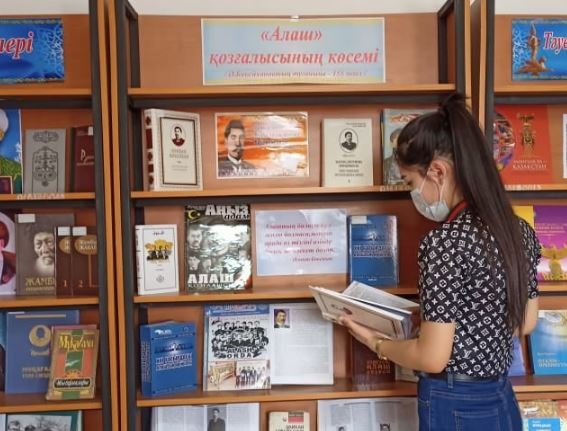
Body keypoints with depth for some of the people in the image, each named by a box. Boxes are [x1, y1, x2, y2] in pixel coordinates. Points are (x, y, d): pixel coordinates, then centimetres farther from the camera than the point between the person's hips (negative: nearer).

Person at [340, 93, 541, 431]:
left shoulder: (444, 242, -25)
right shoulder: (520, 231, -1)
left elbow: (432, 358, -22)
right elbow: (525, 323, 10)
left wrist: (377, 343, -5)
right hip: (503, 403, 8)